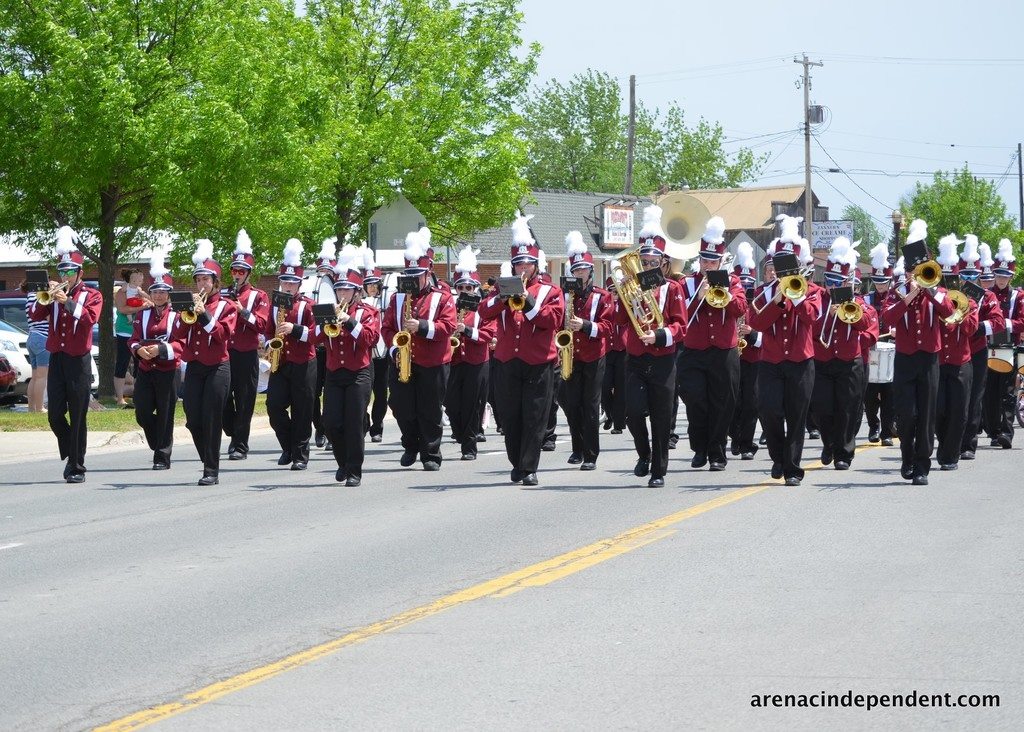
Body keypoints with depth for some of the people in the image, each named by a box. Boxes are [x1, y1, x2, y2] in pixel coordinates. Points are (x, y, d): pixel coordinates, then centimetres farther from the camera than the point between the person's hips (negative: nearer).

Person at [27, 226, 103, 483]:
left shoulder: (92, 295, 1)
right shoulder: (55, 294, 10)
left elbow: (90, 318, -17)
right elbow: (34, 316, 1)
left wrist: (67, 301, -23)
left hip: (78, 362, -3)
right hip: (56, 359, 3)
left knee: (78, 417, -1)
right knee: (55, 415, 0)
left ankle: (77, 467, 4)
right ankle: (70, 455, 21)